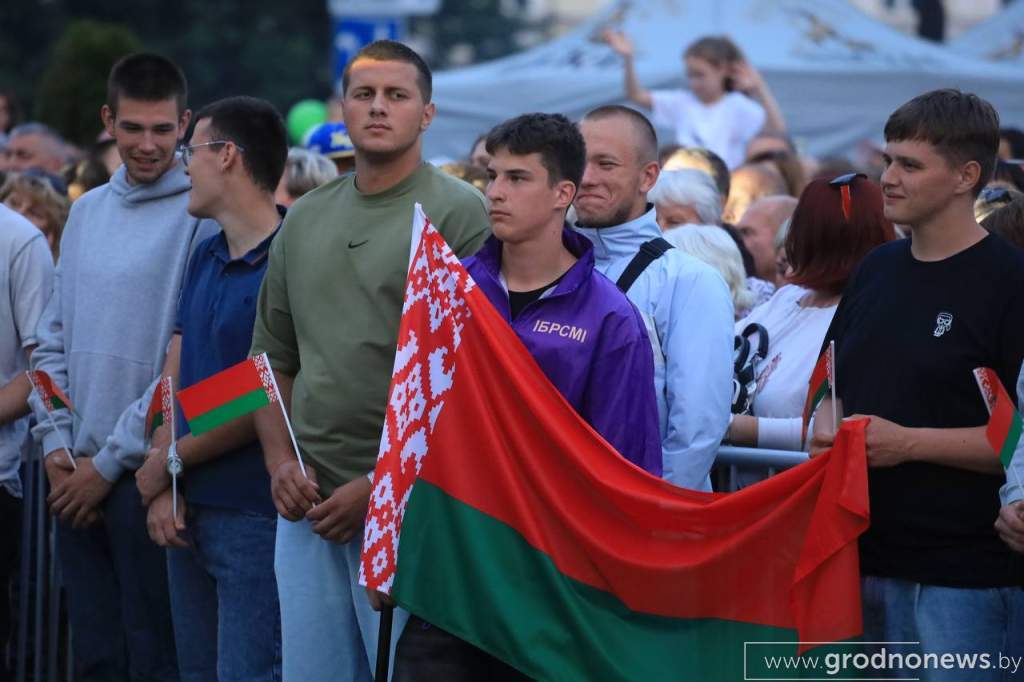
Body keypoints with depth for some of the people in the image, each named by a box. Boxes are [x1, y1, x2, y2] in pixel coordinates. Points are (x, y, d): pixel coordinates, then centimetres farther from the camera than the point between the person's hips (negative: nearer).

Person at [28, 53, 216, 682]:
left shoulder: (201, 217, -8)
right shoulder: (87, 213, 13)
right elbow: (53, 341, 15)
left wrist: (109, 462, -11)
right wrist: (56, 446, 2)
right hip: (76, 475, 6)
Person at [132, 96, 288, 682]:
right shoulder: (205, 259, 13)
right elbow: (175, 378, 12)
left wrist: (168, 464, -7)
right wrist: (164, 490, 0)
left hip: (254, 518, -8)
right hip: (190, 513, 8)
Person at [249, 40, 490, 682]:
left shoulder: (459, 213, -6)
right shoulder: (305, 219, 15)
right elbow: (273, 358, 20)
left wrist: (379, 484, -14)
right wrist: (281, 461, 3)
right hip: (308, 505, 6)